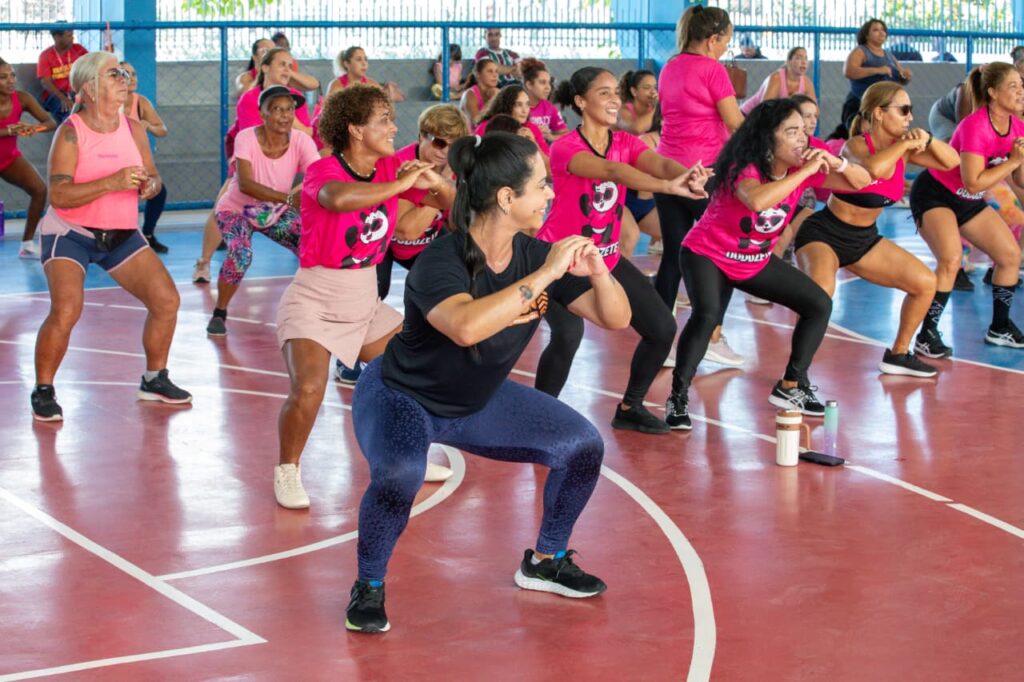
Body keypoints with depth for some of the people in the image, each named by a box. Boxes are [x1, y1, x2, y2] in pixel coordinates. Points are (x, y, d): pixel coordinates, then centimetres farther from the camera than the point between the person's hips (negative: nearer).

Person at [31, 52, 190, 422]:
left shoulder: (133, 129, 1)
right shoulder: (70, 133, -16)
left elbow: (152, 176, 9)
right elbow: (58, 195, -24)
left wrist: (149, 186, -15)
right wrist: (112, 183, -33)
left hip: (122, 234, 6)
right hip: (70, 234, -6)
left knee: (166, 301, 1)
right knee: (66, 310, -23)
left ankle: (154, 380, 21)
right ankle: (43, 392, -4)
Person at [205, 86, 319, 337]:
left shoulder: (302, 142, -21)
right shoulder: (246, 138, -27)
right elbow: (244, 184, -41)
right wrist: (289, 198, -55)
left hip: (278, 213, 3)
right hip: (237, 210, -3)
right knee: (241, 254, -30)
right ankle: (219, 314, -5)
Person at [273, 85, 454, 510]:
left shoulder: (391, 168, -1)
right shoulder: (322, 171, -19)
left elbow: (449, 204, 2)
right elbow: (338, 197, -45)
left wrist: (434, 183, -20)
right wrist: (399, 185, -36)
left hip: (365, 303, 7)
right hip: (314, 301, -7)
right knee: (308, 390, -24)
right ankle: (287, 471, 0)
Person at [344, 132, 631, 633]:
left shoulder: (535, 254, -13)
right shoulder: (441, 262, -32)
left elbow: (616, 318, -8)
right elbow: (466, 326, -54)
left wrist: (598, 273, -29)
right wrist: (544, 276, -49)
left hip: (480, 402, 7)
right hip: (401, 398, -6)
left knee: (583, 445, -3)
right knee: (399, 475, -36)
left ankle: (545, 562, 20)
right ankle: (368, 587, -9)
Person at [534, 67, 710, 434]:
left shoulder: (626, 142, -3)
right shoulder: (564, 148, -20)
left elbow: (659, 162, -25)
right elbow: (612, 171, -40)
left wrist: (689, 174, -49)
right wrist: (669, 186, -55)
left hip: (607, 258, 7)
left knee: (662, 328, 0)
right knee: (568, 333, -29)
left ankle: (630, 407, 22)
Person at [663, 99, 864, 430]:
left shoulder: (801, 169, -8)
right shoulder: (744, 168, -27)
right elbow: (757, 200, -51)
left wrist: (837, 163, -25)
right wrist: (806, 171, -43)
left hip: (758, 262, 7)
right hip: (707, 255, -7)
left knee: (819, 305, 2)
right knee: (706, 316, -33)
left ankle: (791, 387, 16)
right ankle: (678, 399, -18)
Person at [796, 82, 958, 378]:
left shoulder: (901, 148, 0)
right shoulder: (856, 145, -21)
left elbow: (951, 162, 3)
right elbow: (873, 169, -45)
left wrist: (927, 140, -15)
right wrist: (904, 144, -29)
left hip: (864, 239, 8)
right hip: (824, 234, -8)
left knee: (925, 283, 10)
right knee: (820, 292, -36)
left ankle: (898, 355, 27)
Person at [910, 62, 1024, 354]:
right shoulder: (975, 127, -28)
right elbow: (973, 183, -31)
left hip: (970, 203, 9)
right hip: (935, 195, -9)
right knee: (951, 260, -28)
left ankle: (1000, 328, 20)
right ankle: (927, 335, -19)